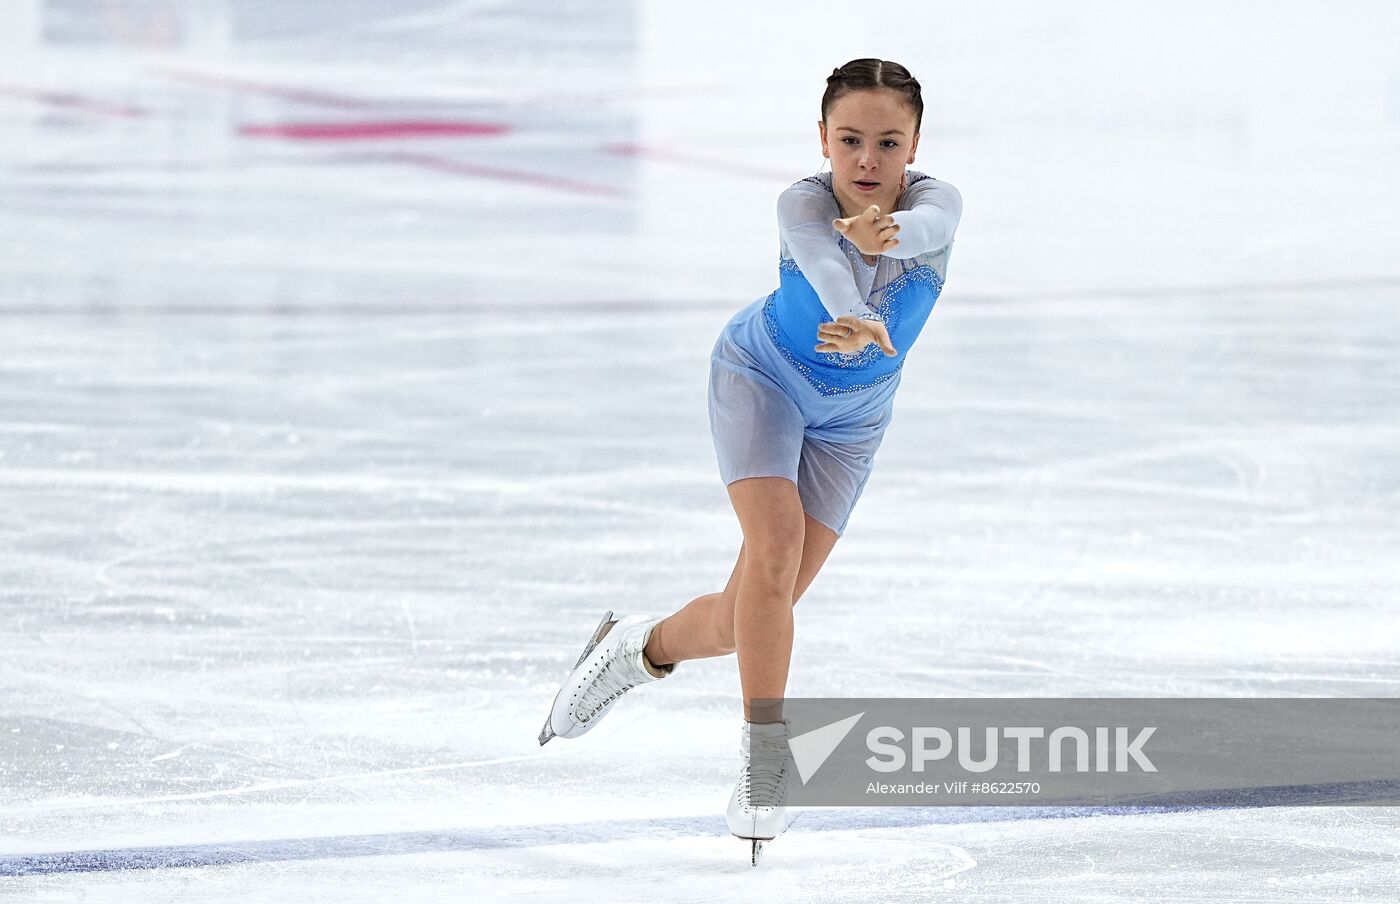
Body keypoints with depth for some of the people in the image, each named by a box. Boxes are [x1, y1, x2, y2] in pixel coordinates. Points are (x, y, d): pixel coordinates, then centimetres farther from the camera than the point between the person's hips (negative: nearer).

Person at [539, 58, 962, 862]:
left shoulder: (936, 203, -26)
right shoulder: (803, 203, -30)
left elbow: (922, 229, -51)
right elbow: (821, 261, -53)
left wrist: (884, 232, -76)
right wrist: (860, 321, -76)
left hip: (850, 418, 3)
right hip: (762, 379, -3)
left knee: (750, 618, 1)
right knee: (774, 553, -25)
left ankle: (643, 648, 33)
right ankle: (765, 756, -15)